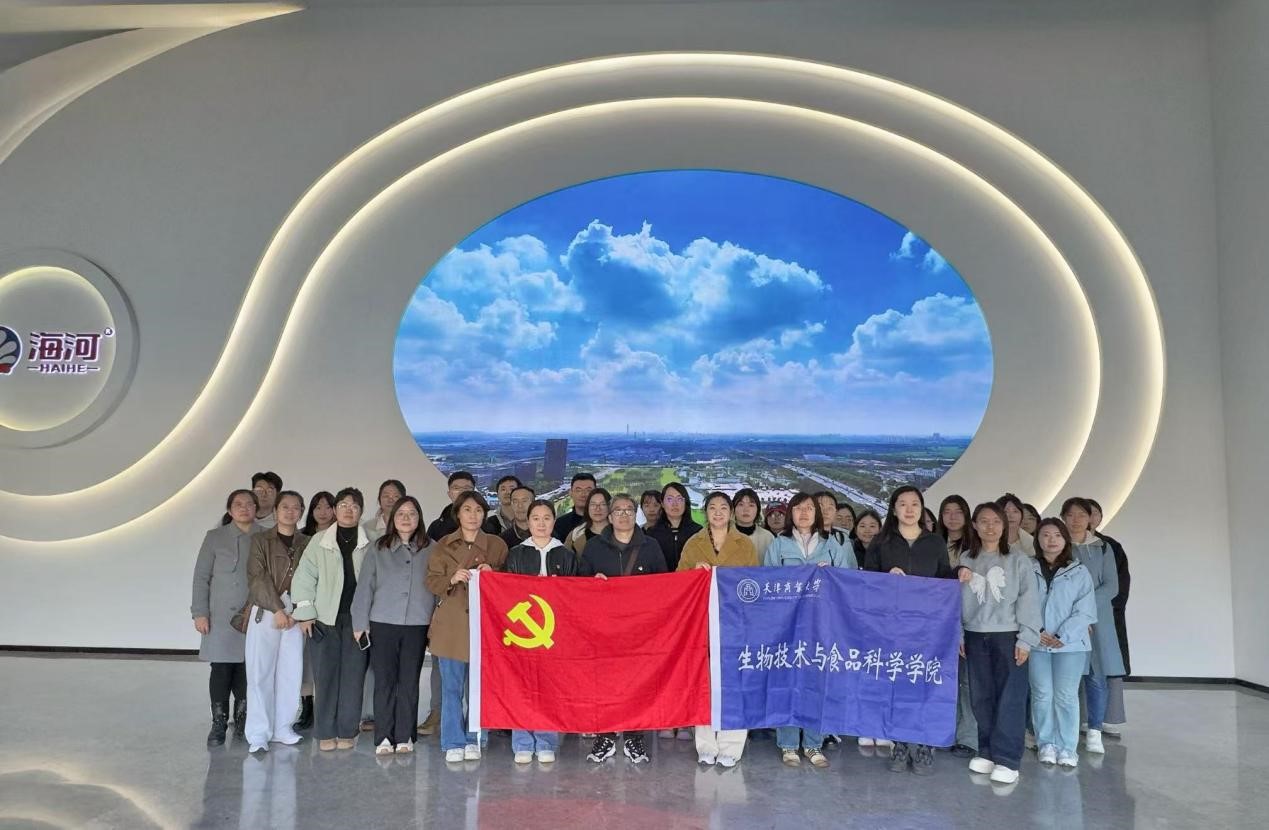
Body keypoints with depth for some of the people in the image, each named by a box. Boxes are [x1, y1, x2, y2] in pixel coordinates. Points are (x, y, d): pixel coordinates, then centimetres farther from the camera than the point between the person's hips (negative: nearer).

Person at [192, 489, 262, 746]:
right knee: (221, 669, -2)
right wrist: (200, 612, -2)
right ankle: (218, 724, 10)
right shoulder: (215, 537, 4)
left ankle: (243, 720, 20)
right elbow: (201, 577, 4)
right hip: (222, 617, -1)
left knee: (247, 669, 4)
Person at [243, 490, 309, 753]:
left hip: (295, 614, 2)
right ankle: (258, 734, 3)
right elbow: (257, 577, -5)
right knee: (260, 672, -4)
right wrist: (278, 609, -11)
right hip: (265, 612, -2)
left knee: (292, 672, 2)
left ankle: (282, 728, 14)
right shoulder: (260, 540, 4)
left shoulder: (306, 544, 11)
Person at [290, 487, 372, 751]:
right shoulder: (319, 541, 5)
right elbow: (304, 577, 4)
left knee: (353, 676, 2)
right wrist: (305, 613, -1)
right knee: (325, 676, 3)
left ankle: (347, 732, 14)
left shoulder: (370, 544, 3)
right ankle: (326, 733, 13)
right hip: (325, 619, 0)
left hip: (357, 619, 0)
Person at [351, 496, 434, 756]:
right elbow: (365, 586, 5)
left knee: (409, 682, 5)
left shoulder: (431, 549, 6)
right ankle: (383, 738, 11)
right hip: (383, 624, 0)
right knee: (384, 681, 3)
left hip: (418, 624, 0)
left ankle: (404, 737, 15)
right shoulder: (378, 549, 5)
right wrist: (360, 623, 1)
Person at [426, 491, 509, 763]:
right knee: (451, 687, 3)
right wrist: (452, 579, -14)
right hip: (450, 625, 0)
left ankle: (474, 740, 17)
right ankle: (453, 743, 12)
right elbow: (432, 581, 4)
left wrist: (492, 574, -10)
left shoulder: (497, 545, 7)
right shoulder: (444, 545, 8)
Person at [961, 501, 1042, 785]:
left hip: (1008, 636, -3)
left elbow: (1028, 601, -4)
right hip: (975, 637, 3)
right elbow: (957, 598, 8)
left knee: (1010, 697, -5)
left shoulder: (1019, 561, 0)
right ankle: (987, 751, 19)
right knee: (981, 697, 8)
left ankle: (1007, 759, 0)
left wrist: (1026, 639, -9)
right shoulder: (966, 561, 8)